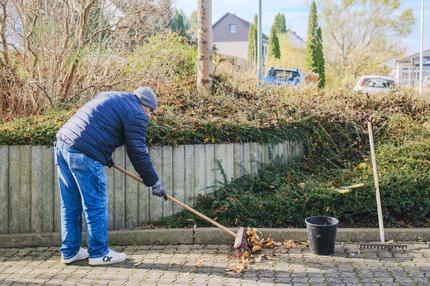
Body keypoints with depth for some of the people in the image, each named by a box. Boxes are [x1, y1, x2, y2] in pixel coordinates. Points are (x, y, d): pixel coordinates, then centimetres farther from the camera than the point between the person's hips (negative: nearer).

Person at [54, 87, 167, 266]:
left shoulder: (110, 97, 26)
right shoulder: (137, 115, -1)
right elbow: (138, 153, -3)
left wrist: (105, 156, 33)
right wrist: (153, 182, 5)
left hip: (63, 143, 9)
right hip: (84, 156, -9)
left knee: (70, 204, 15)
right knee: (96, 205, 3)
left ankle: (70, 252, 24)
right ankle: (99, 253, 13)